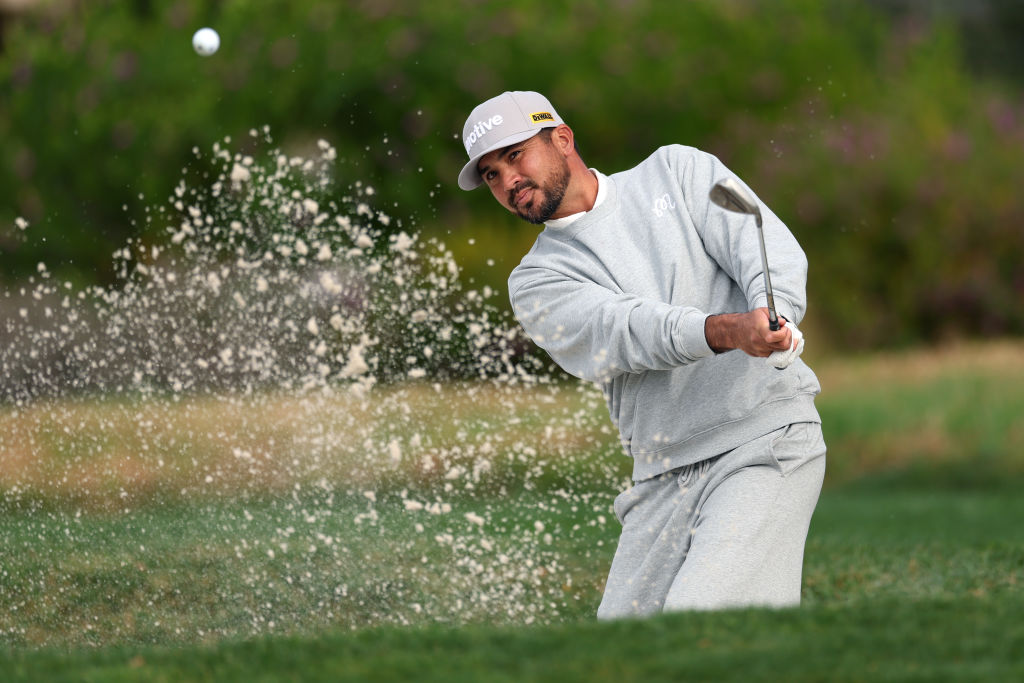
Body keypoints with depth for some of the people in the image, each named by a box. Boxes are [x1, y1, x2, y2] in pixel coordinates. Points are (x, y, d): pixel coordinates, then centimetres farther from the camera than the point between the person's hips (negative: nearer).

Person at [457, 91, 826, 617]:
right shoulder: (536, 282, 9)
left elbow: (769, 248, -4)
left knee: (702, 618, -23)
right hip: (664, 477, 4)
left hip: (767, 441, -4)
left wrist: (773, 318, -28)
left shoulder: (676, 171, 10)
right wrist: (727, 331, -31)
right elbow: (624, 330, -11)